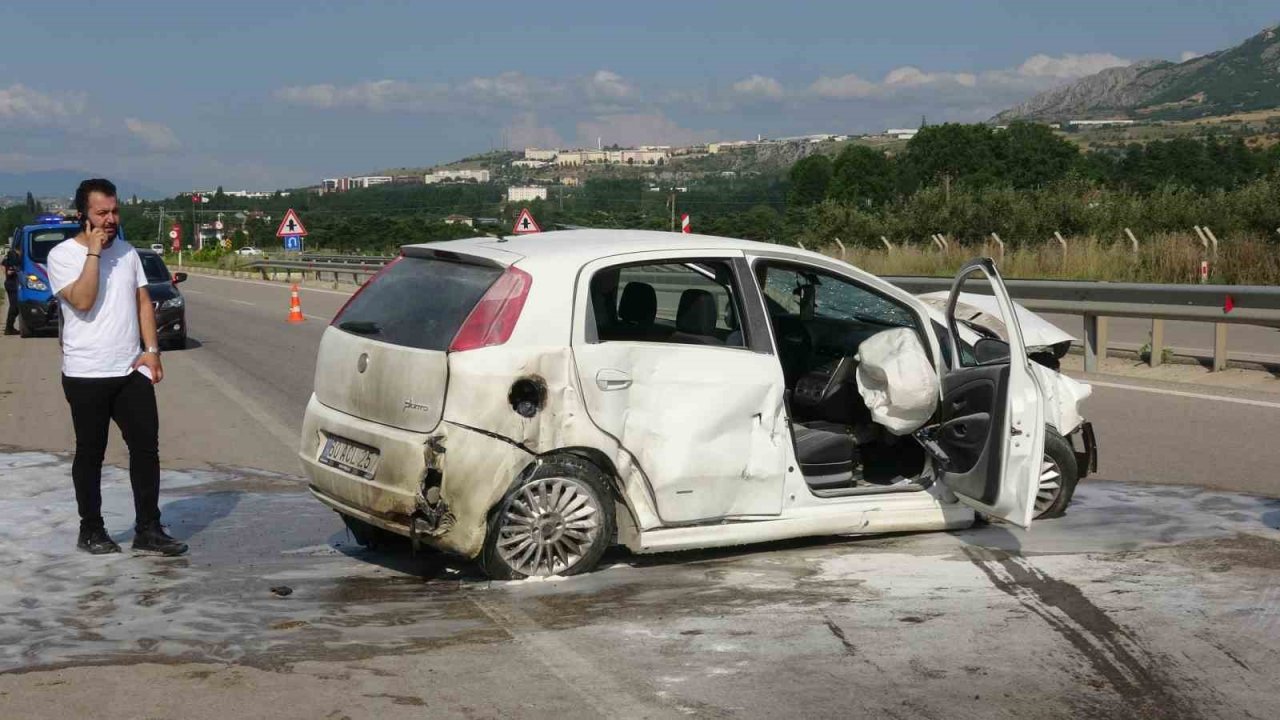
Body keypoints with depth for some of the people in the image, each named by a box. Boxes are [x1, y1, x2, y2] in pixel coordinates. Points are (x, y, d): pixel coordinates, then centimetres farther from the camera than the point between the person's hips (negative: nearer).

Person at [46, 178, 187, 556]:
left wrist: (151, 349, 0)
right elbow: (83, 301, -21)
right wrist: (93, 253, -19)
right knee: (90, 454, 5)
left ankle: (148, 529, 7)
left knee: (146, 447, 1)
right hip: (86, 375, -5)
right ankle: (91, 530, 17)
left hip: (131, 370, 5)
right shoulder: (63, 255, -7)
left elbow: (143, 302, 12)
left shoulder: (127, 252, 11)